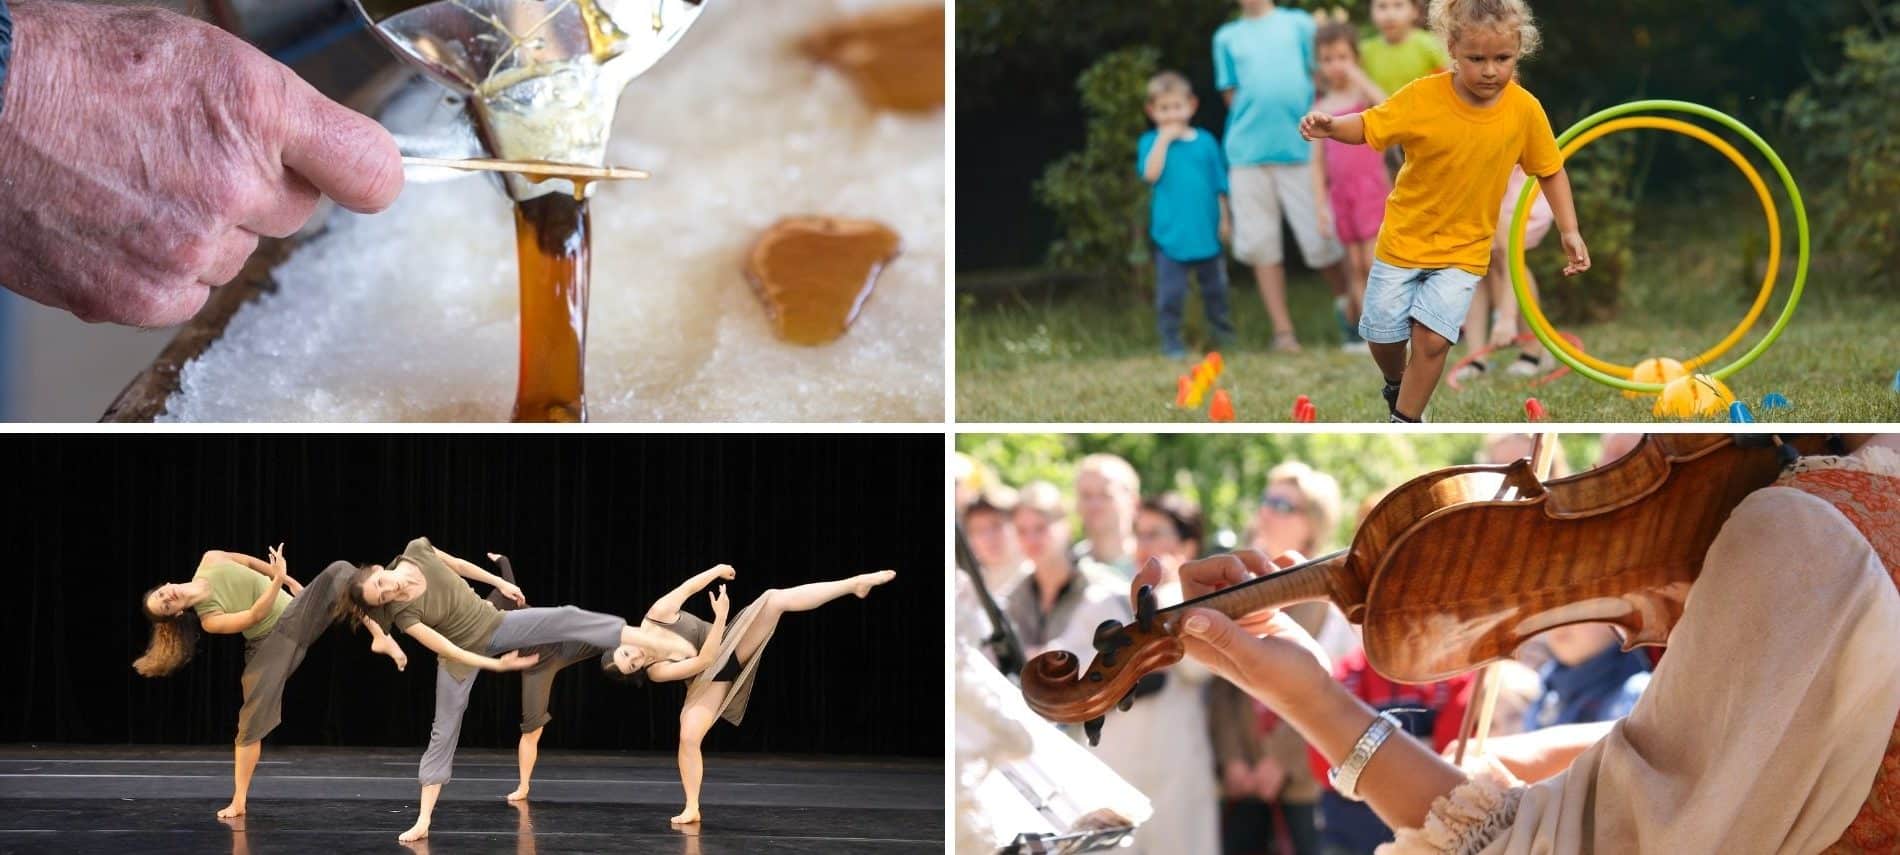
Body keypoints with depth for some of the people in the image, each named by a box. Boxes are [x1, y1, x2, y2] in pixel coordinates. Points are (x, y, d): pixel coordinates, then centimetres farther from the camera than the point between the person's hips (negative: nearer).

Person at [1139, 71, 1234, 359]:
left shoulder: (1205, 141, 5)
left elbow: (1219, 186, 8)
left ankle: (1222, 333, 31)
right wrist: (1164, 139, -15)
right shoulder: (1151, 143, 1)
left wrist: (1224, 219, 4)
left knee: (1215, 286, 14)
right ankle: (1171, 341, 7)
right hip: (1171, 234, -2)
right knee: (1171, 291, -2)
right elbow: (1151, 173, -17)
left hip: (1206, 231, 2)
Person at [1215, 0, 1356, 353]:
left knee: (1321, 240, -4)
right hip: (1248, 150, 2)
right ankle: (1283, 331, 7)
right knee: (1261, 244, 0)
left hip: (1300, 148, -2)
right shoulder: (1227, 37, 14)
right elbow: (1232, 95, 13)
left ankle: (1354, 317, 13)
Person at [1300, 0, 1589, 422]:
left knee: (1432, 337, -14)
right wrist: (1330, 126, -31)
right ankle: (1397, 381, 44)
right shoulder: (1423, 97, -19)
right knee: (1382, 334, 9)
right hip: (1404, 238, 0)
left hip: (1463, 249, 0)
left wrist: (1569, 232, -2)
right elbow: (1369, 126, -10)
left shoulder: (1525, 110, -14)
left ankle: (1405, 420, 7)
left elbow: (1550, 169, 0)